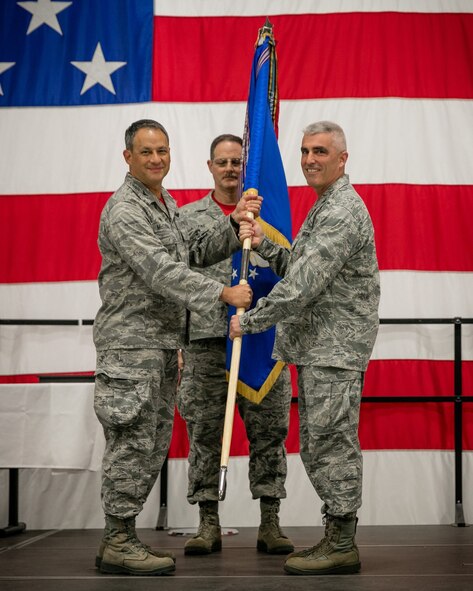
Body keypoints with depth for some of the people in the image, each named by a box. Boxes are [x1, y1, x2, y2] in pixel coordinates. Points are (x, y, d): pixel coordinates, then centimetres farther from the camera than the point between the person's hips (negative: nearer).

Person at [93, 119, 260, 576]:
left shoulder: (166, 204, 19)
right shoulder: (125, 210, -14)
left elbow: (198, 249, 17)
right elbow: (160, 271, -23)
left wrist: (233, 224, 1)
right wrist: (222, 293, -25)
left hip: (163, 343, 10)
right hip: (131, 340, -10)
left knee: (153, 444, 11)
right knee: (133, 440, -8)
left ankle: (120, 538, 18)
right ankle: (118, 545, -2)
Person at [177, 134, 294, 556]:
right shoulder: (189, 216, 11)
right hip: (207, 336, 0)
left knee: (268, 431, 0)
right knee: (204, 431, 1)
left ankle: (270, 523, 7)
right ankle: (209, 524, 9)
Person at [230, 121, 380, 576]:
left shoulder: (342, 212, -15)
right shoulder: (324, 208, 20)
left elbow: (302, 285, -20)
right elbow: (295, 267, 21)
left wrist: (249, 320, -12)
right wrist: (263, 244, 5)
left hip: (335, 349, -11)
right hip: (315, 348, 11)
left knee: (331, 443, -7)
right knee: (317, 446, 12)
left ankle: (341, 547, -2)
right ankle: (336, 539, 19)